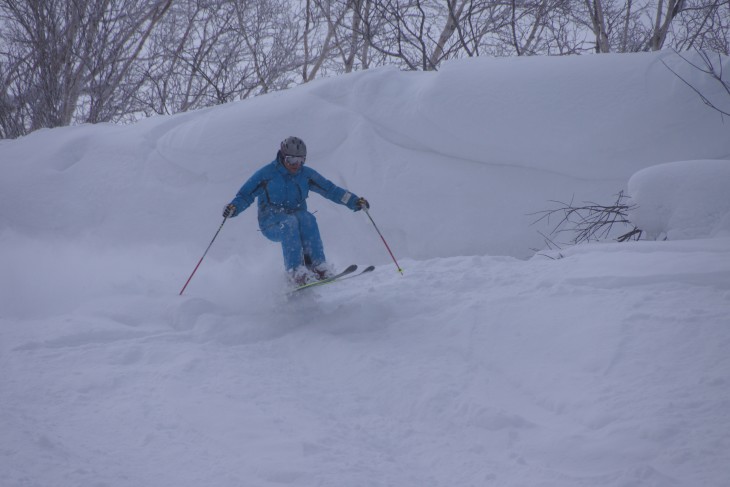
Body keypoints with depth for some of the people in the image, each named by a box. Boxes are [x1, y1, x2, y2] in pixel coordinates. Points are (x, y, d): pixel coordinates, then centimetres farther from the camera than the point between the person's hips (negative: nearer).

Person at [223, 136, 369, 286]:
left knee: (307, 219, -31)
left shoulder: (306, 174, 5)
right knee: (289, 222, -36)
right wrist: (233, 207, -25)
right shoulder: (266, 174, -5)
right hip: (271, 224, -3)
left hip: (297, 218, 3)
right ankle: (296, 271, -41)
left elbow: (330, 189, 4)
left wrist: (354, 201, -8)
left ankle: (318, 266, -32)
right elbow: (245, 195, -4)